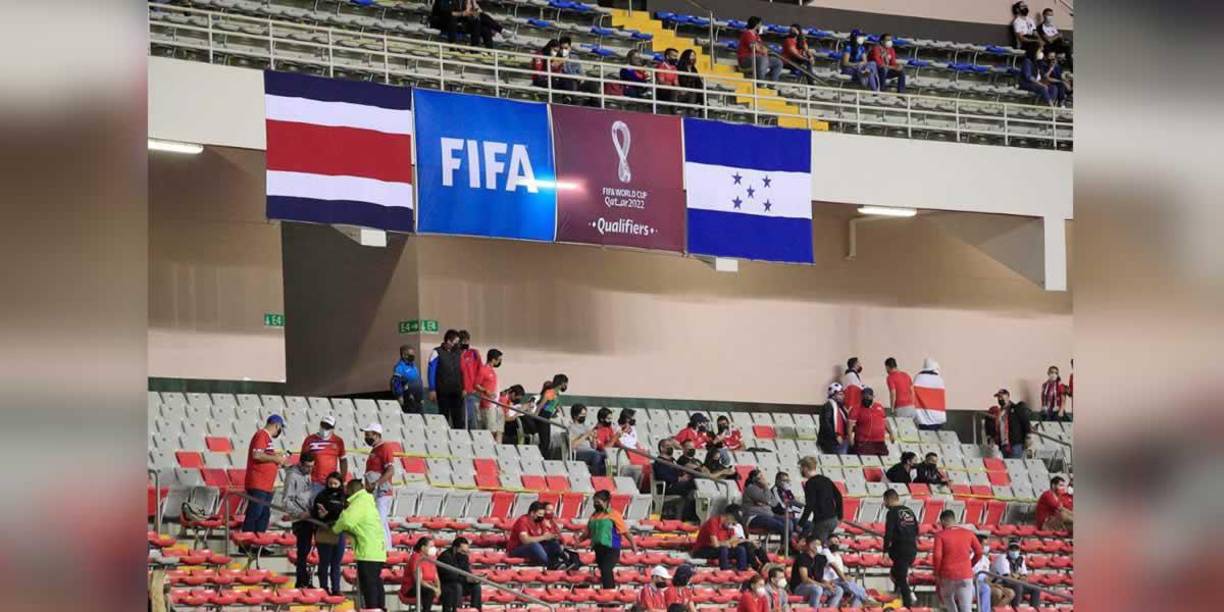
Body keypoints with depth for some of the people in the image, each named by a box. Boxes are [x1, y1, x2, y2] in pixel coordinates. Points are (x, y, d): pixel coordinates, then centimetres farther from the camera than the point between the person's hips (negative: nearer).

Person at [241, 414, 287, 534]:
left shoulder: (268, 437, 20)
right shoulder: (261, 435, -9)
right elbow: (256, 455, -21)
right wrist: (276, 459, -12)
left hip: (266, 486, 10)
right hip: (257, 484, -10)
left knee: (264, 515, 10)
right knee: (254, 514, -10)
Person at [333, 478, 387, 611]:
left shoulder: (358, 503, -10)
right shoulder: (368, 501, 21)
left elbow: (346, 520, -22)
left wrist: (335, 529, -4)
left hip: (367, 552, -9)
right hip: (378, 551, 9)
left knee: (368, 586, -9)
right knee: (377, 585, 13)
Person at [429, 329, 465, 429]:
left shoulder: (457, 353, 11)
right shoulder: (437, 353, -3)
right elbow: (431, 372, -5)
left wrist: (464, 388, 8)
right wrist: (432, 390, -11)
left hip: (457, 392, 4)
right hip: (443, 393, -4)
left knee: (459, 420, 0)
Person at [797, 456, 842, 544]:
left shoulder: (810, 483, -10)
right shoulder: (826, 480, 13)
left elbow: (809, 506, -18)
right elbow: (838, 497, 16)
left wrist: (800, 523, -14)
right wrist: (839, 517, 24)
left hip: (821, 521, -8)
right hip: (833, 519, 8)